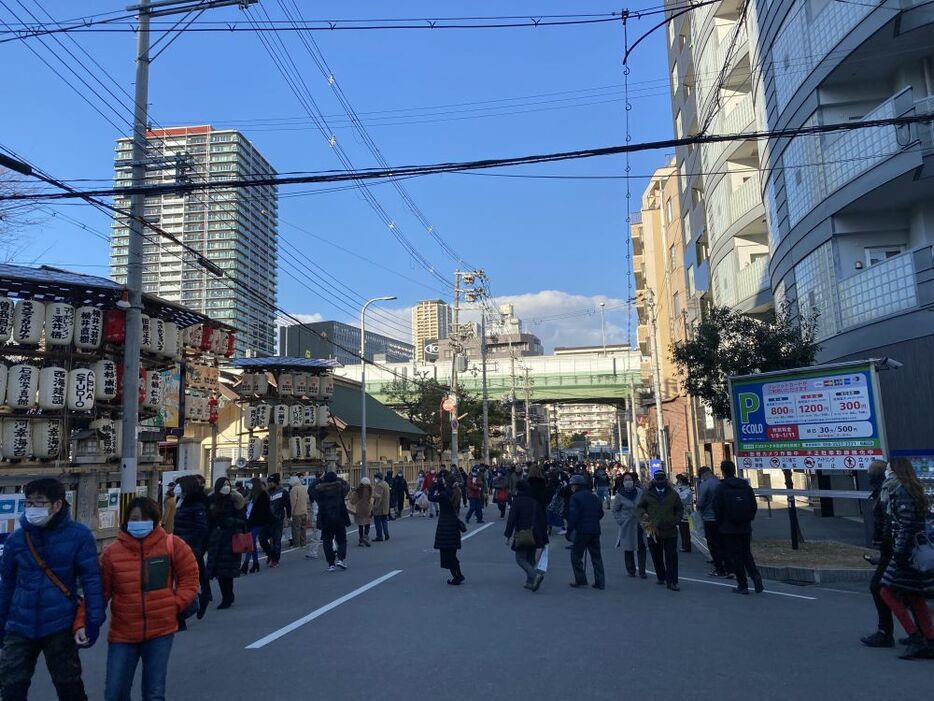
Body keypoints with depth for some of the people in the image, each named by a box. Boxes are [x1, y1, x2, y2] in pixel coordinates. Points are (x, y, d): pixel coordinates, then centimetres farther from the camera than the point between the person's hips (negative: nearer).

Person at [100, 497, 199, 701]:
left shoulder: (172, 544, -8)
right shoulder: (112, 552, -7)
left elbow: (189, 578, 2)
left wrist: (174, 605, -6)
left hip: (161, 630, -1)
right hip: (123, 633, 1)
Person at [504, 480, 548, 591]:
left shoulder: (517, 502, -6)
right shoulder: (535, 502, 11)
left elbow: (511, 520, -12)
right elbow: (542, 521, 12)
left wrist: (508, 535, -8)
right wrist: (544, 539, 16)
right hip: (535, 536, 6)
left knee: (520, 558, 0)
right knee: (531, 559, 18)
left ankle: (536, 575, -20)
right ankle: (530, 582, 16)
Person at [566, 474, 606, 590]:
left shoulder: (575, 497, -9)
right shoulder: (595, 497, 13)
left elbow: (573, 515, -15)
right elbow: (601, 514, 16)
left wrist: (569, 531, -11)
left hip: (581, 531, -6)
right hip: (595, 530, 7)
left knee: (576, 555, 6)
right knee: (596, 556, 11)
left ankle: (580, 580, 5)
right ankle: (600, 582, 10)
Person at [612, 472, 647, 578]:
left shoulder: (639, 492, -2)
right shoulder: (619, 495, -8)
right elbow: (614, 510, 3)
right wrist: (620, 521, -3)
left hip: (640, 524, 2)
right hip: (627, 526, -2)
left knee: (641, 548, 1)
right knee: (628, 549, 5)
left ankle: (642, 571, 12)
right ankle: (631, 570, 19)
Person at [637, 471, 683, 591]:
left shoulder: (673, 494, 6)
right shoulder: (647, 493, 3)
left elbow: (680, 509, 13)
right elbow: (641, 507, 8)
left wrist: (675, 520, -1)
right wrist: (643, 518, -9)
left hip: (670, 530, -1)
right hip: (653, 530, 1)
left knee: (671, 557, -4)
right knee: (657, 557, 12)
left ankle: (672, 581, 0)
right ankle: (661, 577, 27)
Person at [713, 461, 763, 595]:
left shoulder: (721, 488, -12)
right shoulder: (746, 486, 2)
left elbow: (717, 509, -11)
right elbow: (754, 506, 5)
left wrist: (720, 525, 3)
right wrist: (748, 520, 15)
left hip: (729, 529, -4)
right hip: (745, 528, 4)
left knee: (735, 557, 4)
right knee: (747, 554, 18)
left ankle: (742, 586, 7)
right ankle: (755, 576, -1)